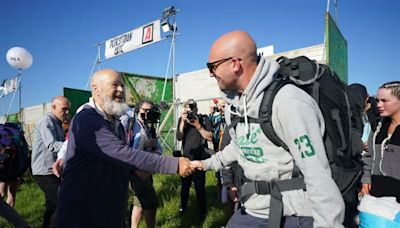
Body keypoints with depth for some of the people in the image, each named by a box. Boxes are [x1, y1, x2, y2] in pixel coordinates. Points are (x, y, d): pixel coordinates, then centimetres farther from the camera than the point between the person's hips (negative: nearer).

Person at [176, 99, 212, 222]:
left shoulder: (204, 119, -6)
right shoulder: (181, 120, 1)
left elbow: (210, 137, -13)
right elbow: (179, 137, -10)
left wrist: (198, 125, -21)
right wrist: (183, 122, -21)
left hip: (200, 159, -3)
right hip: (186, 158, 3)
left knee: (199, 187, 2)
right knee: (184, 185, 15)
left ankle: (202, 211, 21)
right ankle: (182, 207, 37)